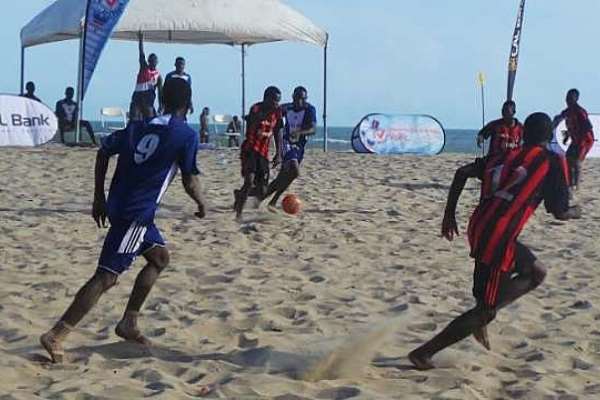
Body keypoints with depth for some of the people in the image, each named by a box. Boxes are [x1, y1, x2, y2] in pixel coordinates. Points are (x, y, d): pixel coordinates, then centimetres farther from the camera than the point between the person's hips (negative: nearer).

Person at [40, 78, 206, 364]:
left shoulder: (138, 126, 11)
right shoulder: (187, 135, -7)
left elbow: (103, 152, 12)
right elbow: (190, 182, -6)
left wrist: (99, 197, 17)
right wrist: (201, 203, 15)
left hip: (120, 206, 8)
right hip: (136, 214, -8)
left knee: (159, 257, 23)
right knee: (106, 276, -8)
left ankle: (129, 323, 24)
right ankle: (56, 336, -11)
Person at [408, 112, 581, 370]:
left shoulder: (506, 156, 16)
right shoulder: (551, 162, 0)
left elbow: (462, 173, 14)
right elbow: (559, 212, 2)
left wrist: (450, 214, 19)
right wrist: (576, 213, 25)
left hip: (478, 231, 7)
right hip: (498, 241, -7)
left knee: (536, 273, 24)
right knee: (485, 309, 4)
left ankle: (483, 317, 15)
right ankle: (423, 353, 2)